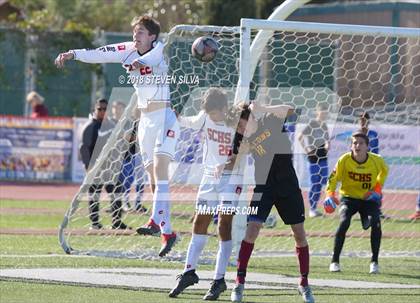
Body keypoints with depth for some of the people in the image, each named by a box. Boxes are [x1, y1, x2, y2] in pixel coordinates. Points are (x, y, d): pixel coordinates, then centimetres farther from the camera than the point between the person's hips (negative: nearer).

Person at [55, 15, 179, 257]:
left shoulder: (160, 49, -7)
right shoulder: (128, 50, 7)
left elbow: (153, 56, -29)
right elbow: (98, 54, -2)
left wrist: (140, 62, -49)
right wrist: (73, 54, -17)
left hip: (164, 116, -6)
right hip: (145, 119, 6)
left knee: (159, 167, -21)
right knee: (153, 174, 4)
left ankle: (157, 221, -34)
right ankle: (167, 232, 6)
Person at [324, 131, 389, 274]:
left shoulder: (376, 160, -12)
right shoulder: (345, 159, -15)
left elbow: (384, 171, 11)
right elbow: (333, 177, -6)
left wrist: (377, 188, 2)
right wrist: (330, 195, -20)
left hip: (369, 199, 1)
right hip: (349, 198, -1)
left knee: (376, 223, -24)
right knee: (344, 222, -26)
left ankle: (374, 262, -11)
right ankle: (334, 261, -14)